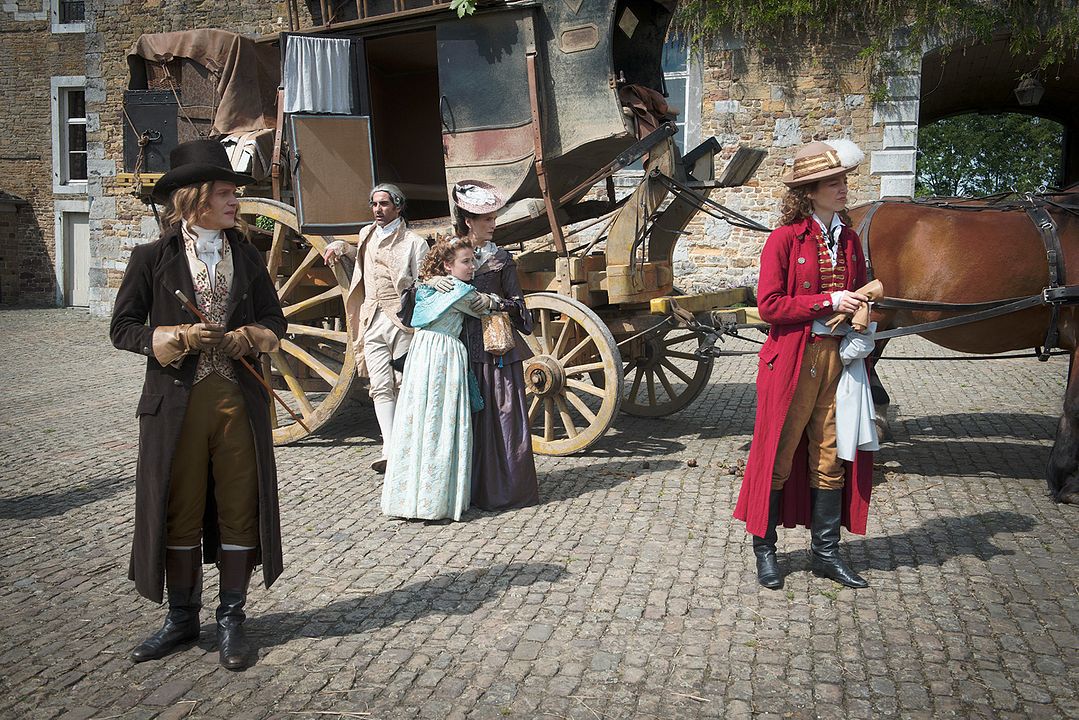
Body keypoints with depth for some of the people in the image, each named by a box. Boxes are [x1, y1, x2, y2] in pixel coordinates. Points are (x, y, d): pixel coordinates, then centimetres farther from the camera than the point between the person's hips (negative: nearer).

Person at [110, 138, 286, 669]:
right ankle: (182, 617, 24)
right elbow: (122, 328, 2)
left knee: (239, 510, 5)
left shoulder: (245, 254, 9)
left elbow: (274, 320, 15)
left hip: (239, 401, 2)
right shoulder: (153, 257, 0)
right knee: (179, 512, 6)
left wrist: (249, 338, -6)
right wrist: (176, 339, -14)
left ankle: (231, 618, 20)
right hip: (177, 402, -2)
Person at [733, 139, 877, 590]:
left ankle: (826, 552, 23)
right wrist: (827, 302, -18)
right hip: (793, 359, -6)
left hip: (839, 359, 6)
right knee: (778, 455, 4)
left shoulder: (849, 240, 9)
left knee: (831, 458, 11)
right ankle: (764, 548, 19)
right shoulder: (785, 238, -8)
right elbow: (769, 306, -14)